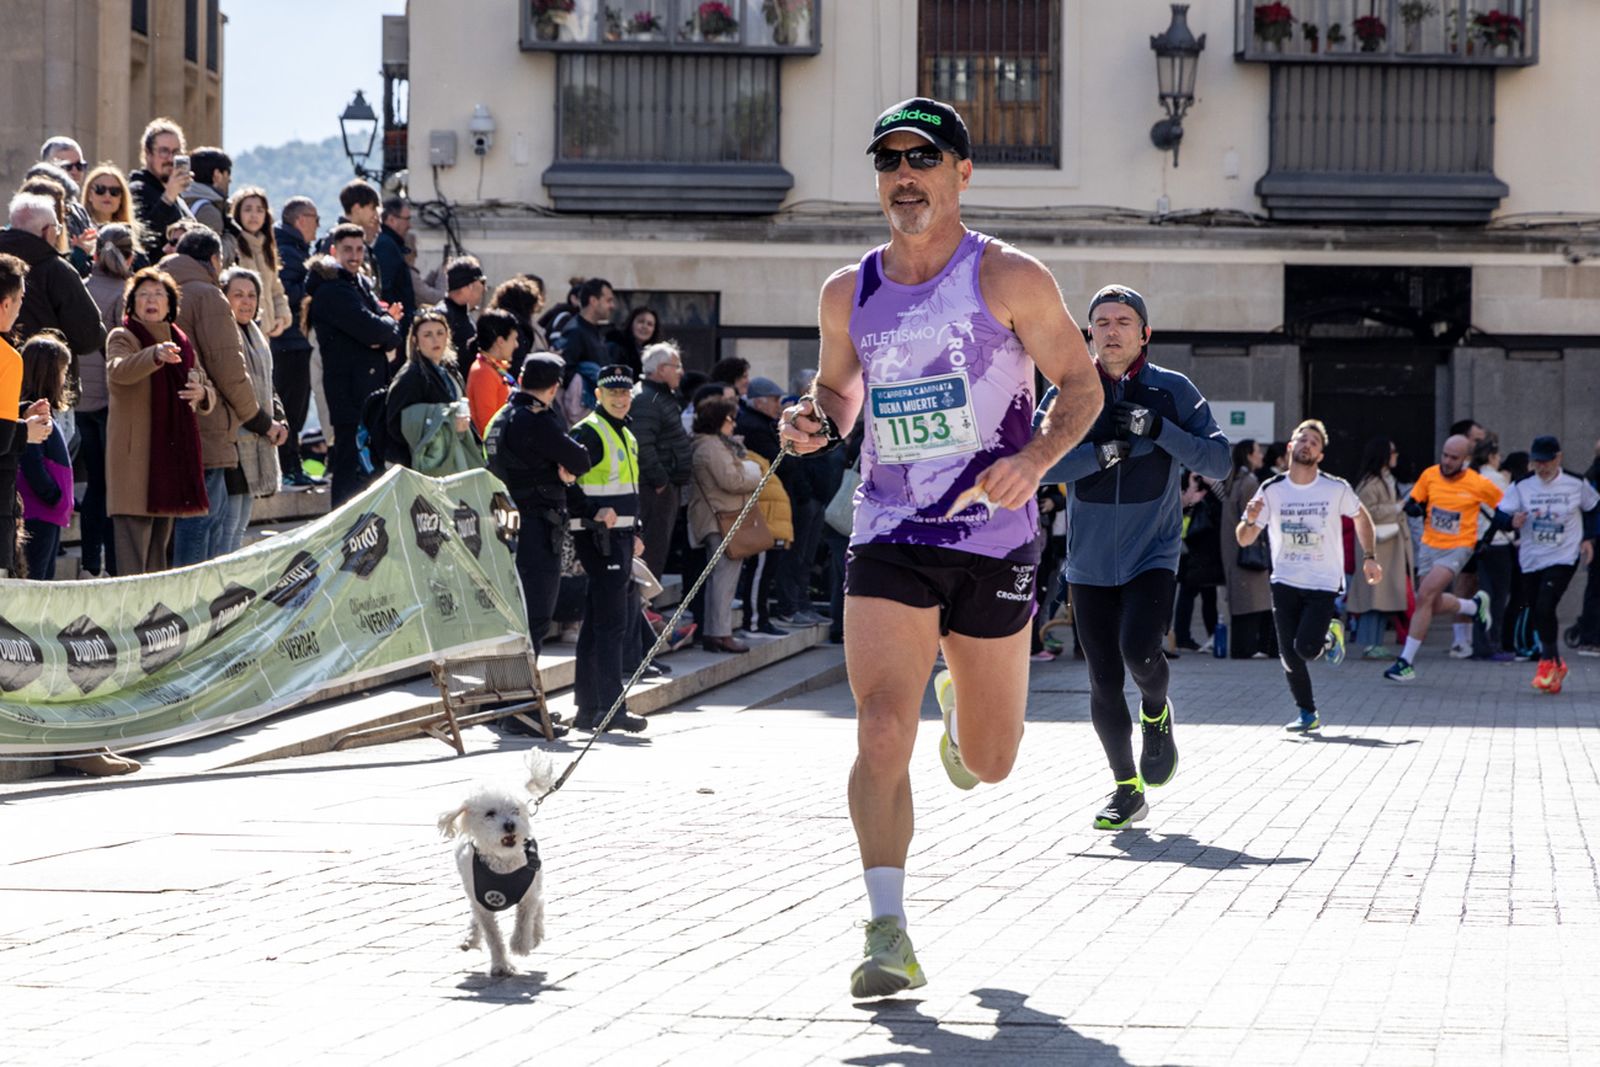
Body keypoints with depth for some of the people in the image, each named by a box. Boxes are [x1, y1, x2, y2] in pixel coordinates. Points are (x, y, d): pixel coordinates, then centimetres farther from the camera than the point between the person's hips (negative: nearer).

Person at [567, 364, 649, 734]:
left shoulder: (626, 435, 19)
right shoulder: (588, 433, -11)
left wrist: (635, 533, 21)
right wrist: (594, 513, -24)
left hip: (620, 536, 10)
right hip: (598, 537, -10)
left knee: (597, 622, 11)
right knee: (612, 622, -13)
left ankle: (588, 708, 15)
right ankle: (611, 707, -15)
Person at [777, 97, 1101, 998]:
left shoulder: (1010, 279, -5)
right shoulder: (850, 294, 6)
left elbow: (1082, 384, 0)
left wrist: (1036, 459, -19)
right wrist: (816, 421, -3)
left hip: (995, 542, -1)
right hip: (888, 541, 1)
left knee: (990, 762, 12)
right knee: (882, 736, -17)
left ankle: (966, 716, 49)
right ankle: (889, 934, -14)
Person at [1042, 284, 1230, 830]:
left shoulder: (1173, 391, 0)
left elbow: (1218, 461, -7)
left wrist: (1158, 429, -18)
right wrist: (1102, 454, -20)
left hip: (1154, 555, -2)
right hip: (1090, 562, 2)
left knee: (1139, 650, -24)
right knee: (1103, 682, 1)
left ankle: (1157, 712, 11)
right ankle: (1127, 790, 18)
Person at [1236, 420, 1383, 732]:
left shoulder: (1336, 489, -6)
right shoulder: (1271, 490, -3)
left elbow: (1361, 518, 14)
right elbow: (1244, 540, 0)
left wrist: (1369, 558, 6)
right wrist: (1250, 521, -22)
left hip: (1324, 584, -2)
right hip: (1285, 583, 2)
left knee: (1306, 648, -18)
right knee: (1289, 656, -4)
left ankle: (1331, 633, 17)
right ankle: (1307, 714, 15)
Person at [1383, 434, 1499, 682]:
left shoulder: (1479, 485, -11)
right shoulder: (1430, 475, -3)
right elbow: (1413, 502, 9)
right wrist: (1413, 507, -14)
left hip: (1458, 548, -5)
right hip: (1430, 546, 5)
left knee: (1425, 595, -20)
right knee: (1434, 603, 12)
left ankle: (1406, 661, -16)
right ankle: (1475, 606, 44)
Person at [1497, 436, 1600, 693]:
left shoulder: (1576, 484, -3)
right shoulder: (1521, 486, -2)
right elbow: (1500, 515, -6)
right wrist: (1512, 521, -27)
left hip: (1563, 558, -3)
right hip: (1531, 560, 3)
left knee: (1545, 607, -19)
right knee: (1537, 614, 7)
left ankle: (1548, 661, -2)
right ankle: (1556, 663, 27)